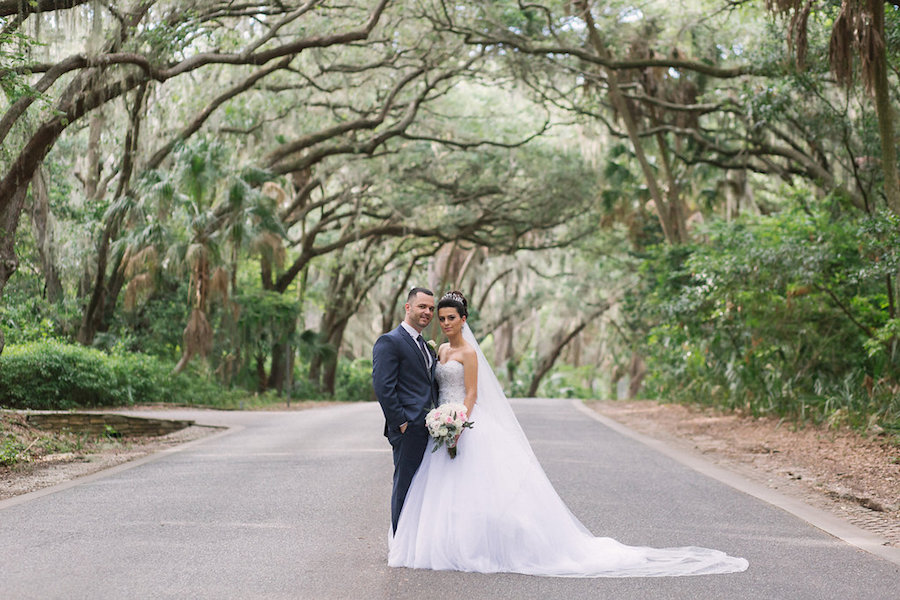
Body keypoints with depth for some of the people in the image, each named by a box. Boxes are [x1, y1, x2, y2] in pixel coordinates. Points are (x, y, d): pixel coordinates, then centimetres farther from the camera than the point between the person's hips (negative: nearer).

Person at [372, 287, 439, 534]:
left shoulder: (425, 346, 20)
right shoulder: (390, 342, -8)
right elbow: (383, 387, -15)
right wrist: (400, 423, -17)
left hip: (429, 430, 8)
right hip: (409, 430, -8)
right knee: (405, 488, -3)